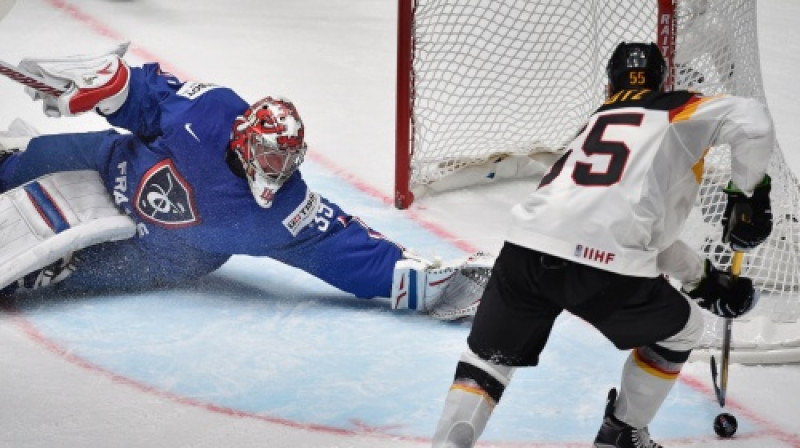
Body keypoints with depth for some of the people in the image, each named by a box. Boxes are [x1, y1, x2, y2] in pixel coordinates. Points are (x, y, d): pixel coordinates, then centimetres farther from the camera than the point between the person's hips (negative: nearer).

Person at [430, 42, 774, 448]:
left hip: (526, 246, 5)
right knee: (679, 330, 25)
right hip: (607, 263, -5)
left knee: (489, 355, 24)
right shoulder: (678, 111, 18)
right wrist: (749, 192, 15)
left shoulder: (597, 123, 36)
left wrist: (706, 278, 46)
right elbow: (753, 124, 0)